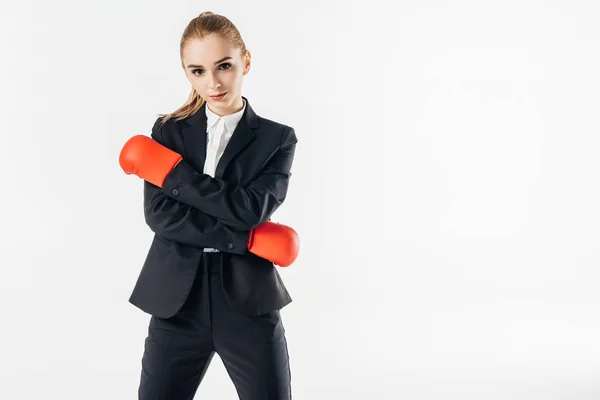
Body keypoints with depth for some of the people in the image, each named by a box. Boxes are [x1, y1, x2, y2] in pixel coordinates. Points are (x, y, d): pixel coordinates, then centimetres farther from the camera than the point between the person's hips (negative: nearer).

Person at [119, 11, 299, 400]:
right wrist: (246, 239, -15)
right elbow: (159, 214, -8)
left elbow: (251, 209, -14)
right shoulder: (169, 131, 6)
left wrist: (169, 172, -11)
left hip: (249, 303, -1)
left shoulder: (278, 138, 2)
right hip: (177, 302, 1)